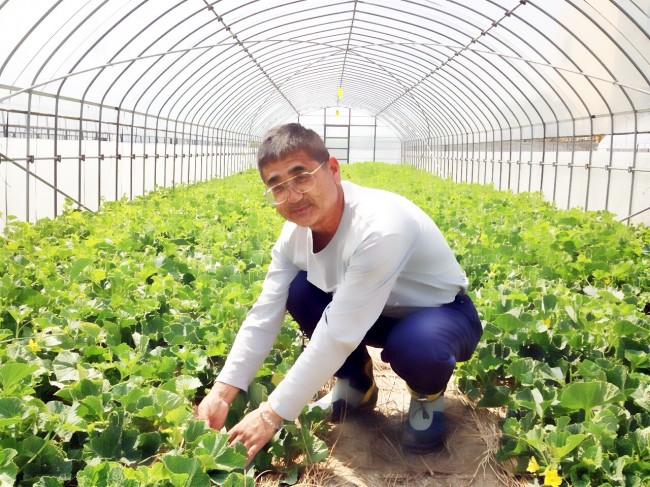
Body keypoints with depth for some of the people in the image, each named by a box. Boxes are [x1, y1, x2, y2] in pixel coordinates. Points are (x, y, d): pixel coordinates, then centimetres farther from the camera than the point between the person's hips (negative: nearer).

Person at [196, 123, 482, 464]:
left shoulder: (380, 228, -37)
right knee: (300, 291, -15)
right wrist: (222, 392, -24)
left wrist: (271, 414, -33)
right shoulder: (295, 232, -13)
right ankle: (356, 386, 8)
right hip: (375, 312, 6)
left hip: (445, 313, -6)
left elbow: (339, 335, -37)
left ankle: (428, 396, -1)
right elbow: (264, 315, -13)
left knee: (415, 346, -40)